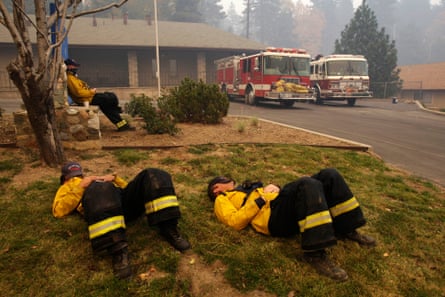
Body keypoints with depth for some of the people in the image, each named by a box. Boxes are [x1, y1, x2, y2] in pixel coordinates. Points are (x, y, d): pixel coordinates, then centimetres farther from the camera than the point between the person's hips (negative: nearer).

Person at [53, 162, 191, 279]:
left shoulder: (98, 178, 46)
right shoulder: (67, 188, 35)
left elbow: (126, 187, 32)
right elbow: (58, 210, 11)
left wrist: (114, 178, 13)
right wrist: (81, 187, 4)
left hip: (123, 198, 4)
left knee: (153, 175, -21)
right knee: (100, 188, -41)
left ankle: (168, 227, -29)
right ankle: (118, 249, -44)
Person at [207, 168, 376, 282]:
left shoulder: (246, 188, 38)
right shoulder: (222, 200, 14)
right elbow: (235, 221, -6)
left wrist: (273, 188, 8)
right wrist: (262, 198, -6)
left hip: (289, 210, 8)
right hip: (273, 217, -8)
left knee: (329, 175, -6)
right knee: (308, 184, -34)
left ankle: (346, 229, 2)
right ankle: (315, 253, -35)